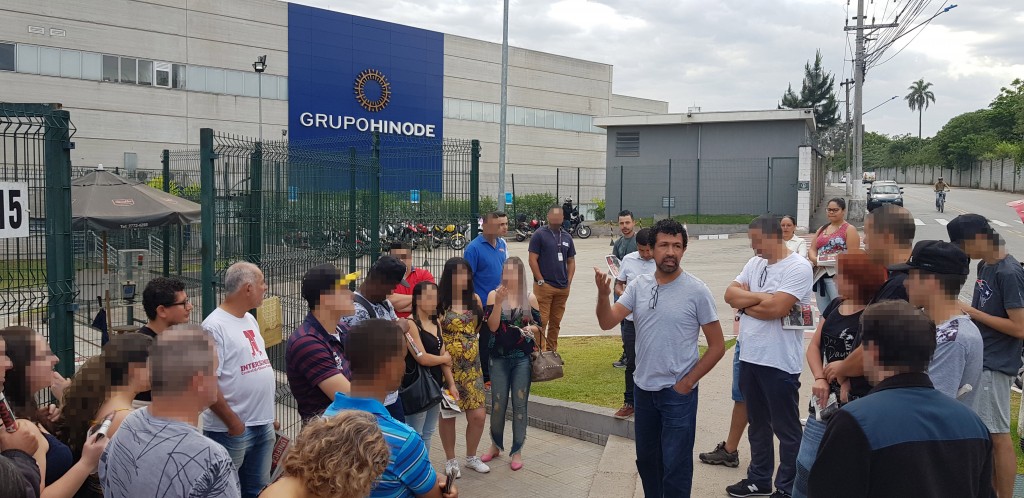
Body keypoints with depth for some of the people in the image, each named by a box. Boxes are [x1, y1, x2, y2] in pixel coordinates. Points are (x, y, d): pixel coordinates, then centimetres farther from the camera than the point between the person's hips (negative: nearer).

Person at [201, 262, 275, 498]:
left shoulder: (250, 319, 11)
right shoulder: (214, 326, -17)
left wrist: (267, 415, 15)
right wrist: (233, 423, -17)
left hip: (263, 424, 8)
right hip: (232, 429, -8)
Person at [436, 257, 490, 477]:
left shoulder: (475, 299, 5)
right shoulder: (439, 301, -11)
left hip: (471, 366, 4)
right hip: (447, 366, -4)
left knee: (478, 415, 3)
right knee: (447, 414, 7)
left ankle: (471, 457, 27)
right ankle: (450, 460, 27)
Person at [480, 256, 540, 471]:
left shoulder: (530, 298, 1)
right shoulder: (494, 294, -3)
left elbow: (538, 325, 8)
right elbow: (492, 326, -10)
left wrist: (531, 329, -13)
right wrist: (499, 302, -21)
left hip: (523, 357, 0)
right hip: (499, 357, 0)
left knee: (520, 403, 3)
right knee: (498, 404, 5)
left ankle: (517, 451, 16)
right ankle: (495, 445, 27)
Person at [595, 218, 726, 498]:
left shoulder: (696, 291, -11)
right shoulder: (638, 286, 0)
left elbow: (717, 346, -7)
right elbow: (607, 323, -7)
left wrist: (687, 382, -10)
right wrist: (603, 294, -25)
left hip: (678, 393, -4)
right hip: (643, 389, 4)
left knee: (675, 467, 4)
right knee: (646, 460, 20)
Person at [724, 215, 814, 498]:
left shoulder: (798, 267, -14)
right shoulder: (755, 263, 10)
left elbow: (775, 309, -24)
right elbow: (730, 294, 1)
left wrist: (745, 305, -7)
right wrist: (760, 297, -13)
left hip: (779, 362, -8)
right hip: (749, 357, 8)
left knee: (786, 429, 6)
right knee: (757, 423, 20)